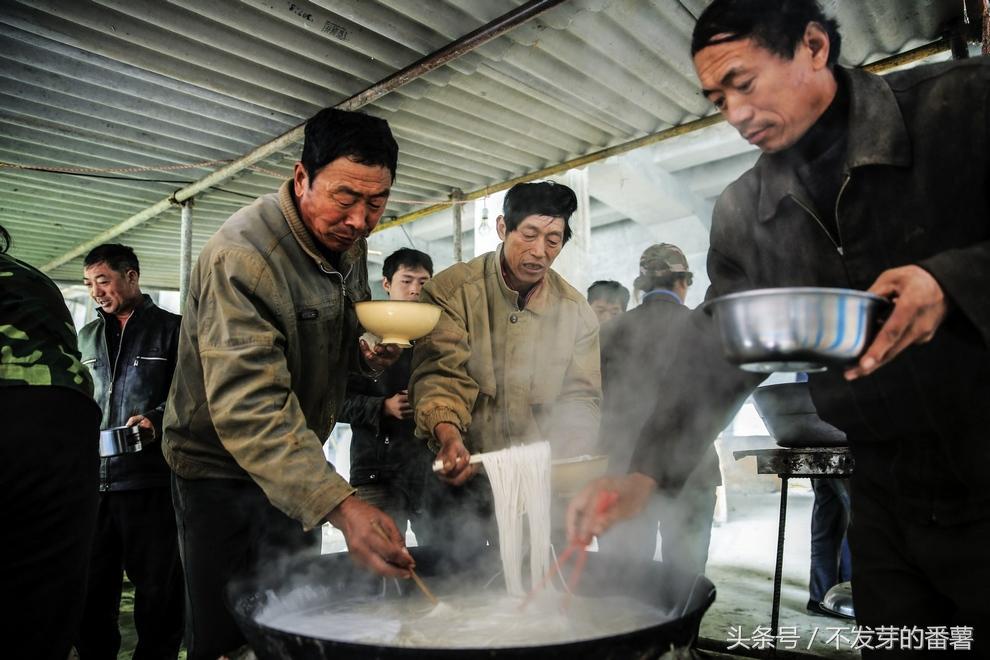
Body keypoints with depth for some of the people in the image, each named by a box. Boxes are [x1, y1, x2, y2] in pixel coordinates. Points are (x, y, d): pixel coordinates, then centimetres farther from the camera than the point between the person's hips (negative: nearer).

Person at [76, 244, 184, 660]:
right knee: (91, 584, 14)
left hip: (149, 479, -5)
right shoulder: (87, 336, 18)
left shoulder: (172, 329, 1)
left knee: (157, 585, 3)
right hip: (91, 479, 5)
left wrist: (156, 420, -21)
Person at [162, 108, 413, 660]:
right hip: (222, 467, -7)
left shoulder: (350, 241, -3)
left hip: (300, 462, 8)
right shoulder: (242, 255, -29)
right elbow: (246, 408, -38)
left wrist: (367, 354, -10)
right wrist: (342, 507, -49)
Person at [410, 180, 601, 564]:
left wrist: (566, 467, -18)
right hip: (461, 474, -3)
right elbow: (440, 374, -19)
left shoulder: (577, 313, 0)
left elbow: (581, 398, -1)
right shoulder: (451, 291, -10)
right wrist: (449, 437, -38)